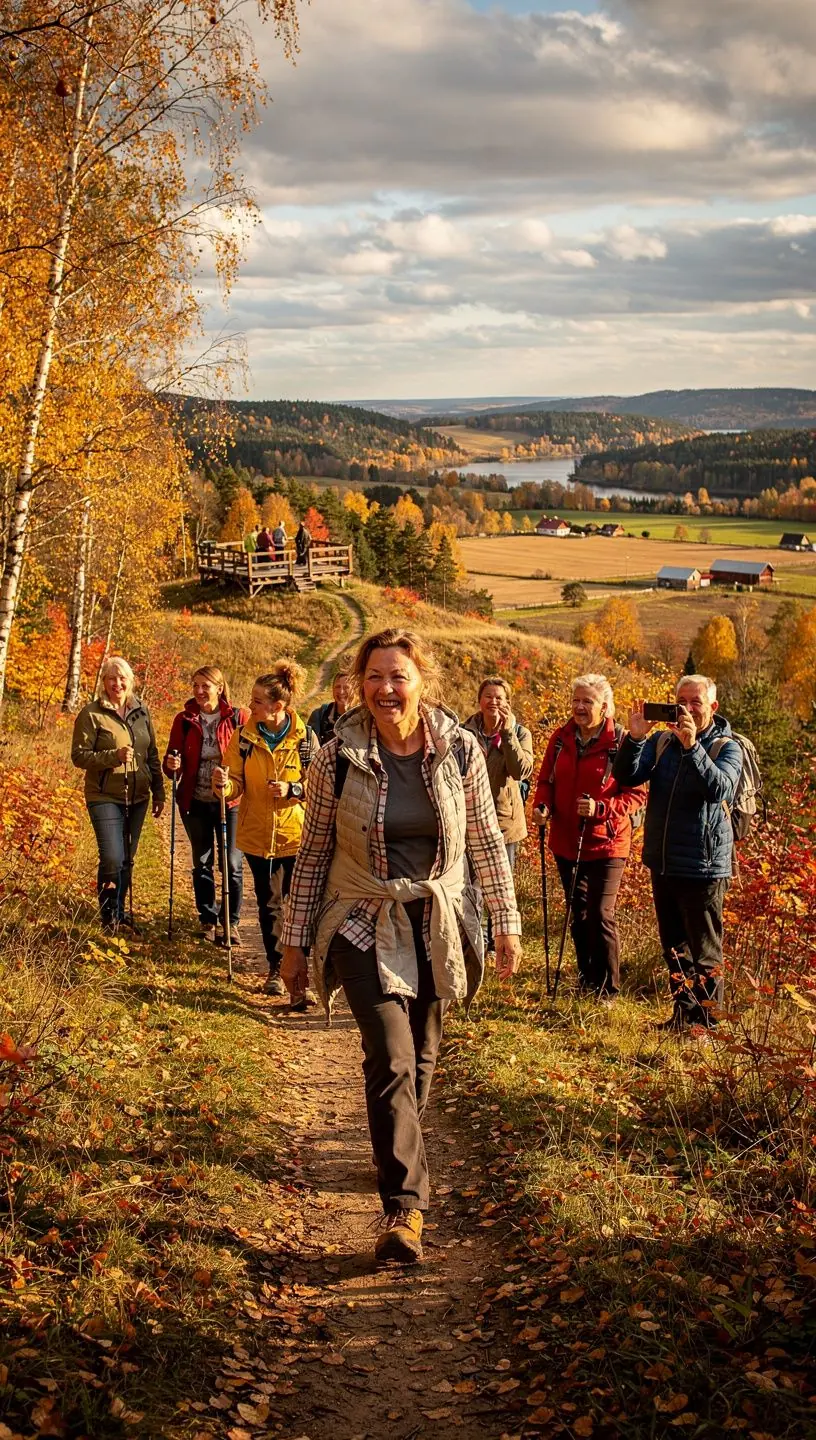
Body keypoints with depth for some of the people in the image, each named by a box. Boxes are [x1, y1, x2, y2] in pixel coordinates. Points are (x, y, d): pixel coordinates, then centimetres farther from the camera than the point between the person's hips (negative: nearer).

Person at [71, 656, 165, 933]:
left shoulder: (141, 711, 7)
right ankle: (108, 917, 6)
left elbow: (152, 754, 14)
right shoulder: (91, 714, -8)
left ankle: (120, 912, 28)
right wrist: (114, 756, -23)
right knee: (112, 859, -12)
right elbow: (79, 755, -10)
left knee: (128, 859, 12)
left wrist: (158, 792, 11)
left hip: (137, 798, 5)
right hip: (106, 798, -5)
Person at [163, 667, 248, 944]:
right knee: (202, 863, 12)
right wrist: (171, 765, -19)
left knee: (232, 863, 1)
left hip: (229, 800, -2)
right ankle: (208, 919, 25)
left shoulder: (238, 718, -6)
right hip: (195, 802, 2)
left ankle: (232, 922, 14)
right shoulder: (184, 720, 0)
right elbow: (172, 759, 4)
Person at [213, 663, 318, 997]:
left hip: (296, 834, -2)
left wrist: (292, 789, -19)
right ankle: (276, 969, 25)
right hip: (257, 835, 2)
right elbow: (237, 783, -2)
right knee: (268, 904, 12)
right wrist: (224, 785, -25)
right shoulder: (243, 737, -2)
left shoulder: (305, 738, -7)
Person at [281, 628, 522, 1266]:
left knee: (421, 1057, 14)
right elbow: (313, 854, -1)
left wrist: (507, 922, 4)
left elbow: (487, 840, 4)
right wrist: (296, 941, 1)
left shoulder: (460, 751, -5)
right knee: (391, 1058, -15)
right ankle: (405, 1205, -12)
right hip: (366, 926, -2)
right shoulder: (339, 760, -9)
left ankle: (398, 1155, 40)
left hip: (438, 925, 2)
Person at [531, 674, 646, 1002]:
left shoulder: (621, 742, -13)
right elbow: (546, 780, 11)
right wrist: (541, 805, -9)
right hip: (566, 842, 5)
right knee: (578, 914, 17)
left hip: (606, 843, -5)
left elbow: (637, 794, -11)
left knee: (601, 915, -7)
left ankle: (607, 989, 7)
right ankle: (586, 980, 33)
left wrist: (601, 808, -24)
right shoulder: (561, 738, 2)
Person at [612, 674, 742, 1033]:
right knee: (674, 948, 17)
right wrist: (635, 738, -22)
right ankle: (683, 1013, 30)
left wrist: (692, 747, -35)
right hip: (663, 864, 5)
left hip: (703, 867, -5)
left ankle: (706, 1021, 13)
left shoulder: (726, 748, -6)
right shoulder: (661, 742, 5)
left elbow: (720, 789, -26)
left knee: (705, 951, 2)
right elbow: (626, 777, -7)